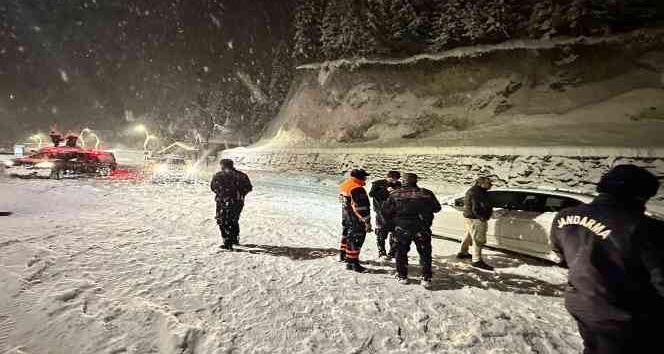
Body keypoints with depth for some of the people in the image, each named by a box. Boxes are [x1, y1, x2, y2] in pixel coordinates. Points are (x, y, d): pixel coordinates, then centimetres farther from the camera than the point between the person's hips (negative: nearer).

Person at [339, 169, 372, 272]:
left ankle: (344, 255, 42)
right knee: (355, 240, -1)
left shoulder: (344, 185, 5)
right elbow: (362, 207, -25)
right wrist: (367, 222, -20)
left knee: (347, 235, 25)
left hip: (346, 216, 10)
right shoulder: (357, 189, -24)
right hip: (356, 220, -10)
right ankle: (352, 263, 3)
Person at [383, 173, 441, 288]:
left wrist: (393, 221, 17)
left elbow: (385, 211, 1)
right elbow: (437, 208, 10)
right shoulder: (426, 193, -2)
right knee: (425, 253, 13)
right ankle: (426, 278, 11)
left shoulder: (395, 194, -2)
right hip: (422, 229, 0)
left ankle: (402, 276, 22)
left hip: (402, 228, 0)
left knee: (401, 252, 17)